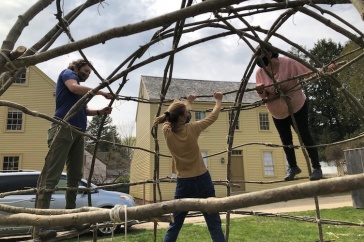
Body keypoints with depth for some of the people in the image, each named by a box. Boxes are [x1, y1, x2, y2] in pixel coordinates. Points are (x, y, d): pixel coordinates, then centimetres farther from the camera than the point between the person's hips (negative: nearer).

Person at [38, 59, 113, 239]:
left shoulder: (81, 88, 29)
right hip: (64, 128, -9)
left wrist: (100, 112, 9)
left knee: (75, 176, 7)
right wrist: (101, 92, -8)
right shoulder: (67, 73, 9)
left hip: (78, 132, 9)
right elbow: (74, 88, -13)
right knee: (52, 175, -14)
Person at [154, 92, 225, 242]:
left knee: (175, 225, 13)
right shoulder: (191, 129, -13)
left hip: (184, 183, 2)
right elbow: (213, 116, 3)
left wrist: (187, 101, 30)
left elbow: (171, 115, 15)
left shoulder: (167, 131, -6)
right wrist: (218, 100, 22)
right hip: (202, 180, -2)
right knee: (214, 224, 6)